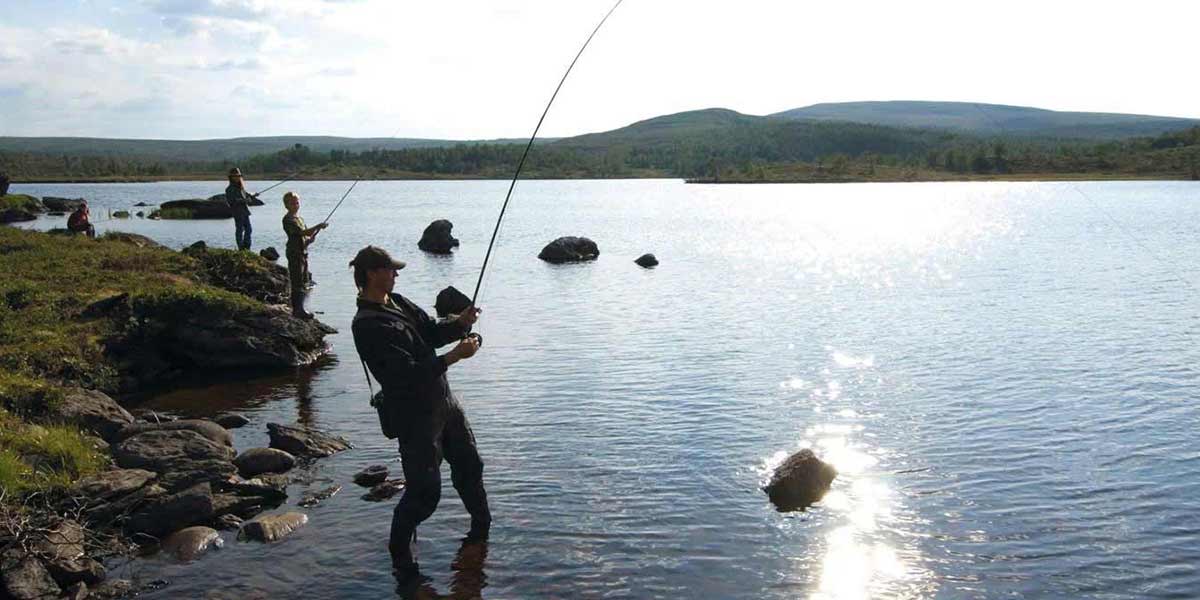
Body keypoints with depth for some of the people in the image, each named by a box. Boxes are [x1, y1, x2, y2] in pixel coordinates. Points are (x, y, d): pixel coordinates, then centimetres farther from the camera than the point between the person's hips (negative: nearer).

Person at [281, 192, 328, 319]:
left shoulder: (299, 218, 17)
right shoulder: (288, 219, -12)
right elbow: (302, 232, -25)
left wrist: (310, 239, 0)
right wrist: (318, 227, -29)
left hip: (303, 252, 10)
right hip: (295, 253, -9)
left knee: (303, 283, 13)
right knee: (297, 282, -8)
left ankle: (298, 308, 20)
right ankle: (298, 309, -4)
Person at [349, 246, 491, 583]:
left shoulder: (397, 303, 7)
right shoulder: (368, 326, -22)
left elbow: (432, 333, 13)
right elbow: (408, 373, -27)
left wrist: (460, 323, -7)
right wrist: (455, 356, -25)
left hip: (444, 401, 9)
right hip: (414, 415, -9)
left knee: (469, 465, 22)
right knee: (424, 491, -6)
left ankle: (482, 527, 43)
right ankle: (401, 556, 15)